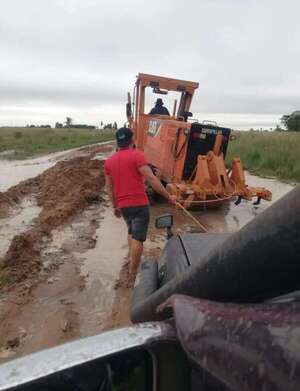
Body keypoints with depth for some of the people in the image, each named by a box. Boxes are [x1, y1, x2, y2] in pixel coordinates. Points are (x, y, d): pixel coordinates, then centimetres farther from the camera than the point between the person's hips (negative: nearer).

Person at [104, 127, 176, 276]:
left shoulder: (109, 161, 9)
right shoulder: (137, 155, -10)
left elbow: (109, 187, 13)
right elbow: (151, 179, -16)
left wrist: (115, 206, 23)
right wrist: (168, 196, -10)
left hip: (123, 205, 7)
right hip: (139, 204, -6)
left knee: (131, 233, 26)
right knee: (138, 238, 2)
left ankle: (133, 263, 36)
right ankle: (133, 271, 10)